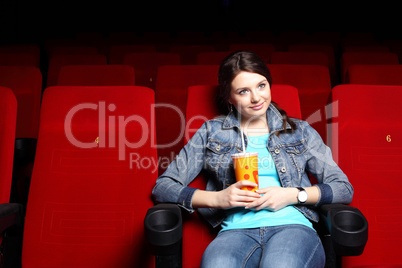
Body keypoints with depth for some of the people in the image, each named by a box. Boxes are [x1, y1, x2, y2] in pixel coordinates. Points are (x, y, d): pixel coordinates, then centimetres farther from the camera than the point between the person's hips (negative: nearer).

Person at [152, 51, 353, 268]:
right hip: (236, 231, 0)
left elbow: (344, 189, 13)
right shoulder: (211, 132, 16)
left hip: (292, 226, 1)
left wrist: (293, 195, -4)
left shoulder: (300, 131, 18)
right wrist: (217, 198, -6)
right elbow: (162, 187, 9)